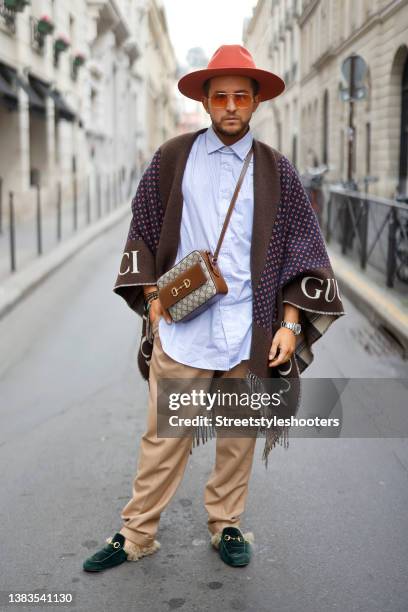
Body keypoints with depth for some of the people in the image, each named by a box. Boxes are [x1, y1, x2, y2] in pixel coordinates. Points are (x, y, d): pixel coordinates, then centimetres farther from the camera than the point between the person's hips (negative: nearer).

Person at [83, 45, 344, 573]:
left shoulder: (275, 170, 4)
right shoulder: (172, 159, 4)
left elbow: (301, 248, 5)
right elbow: (143, 233, 11)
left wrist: (290, 323, -2)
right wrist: (151, 297, 2)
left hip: (250, 329, 1)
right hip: (181, 326, 0)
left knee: (239, 436, 11)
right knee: (163, 437, 3)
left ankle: (226, 525, 29)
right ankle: (137, 534, 18)